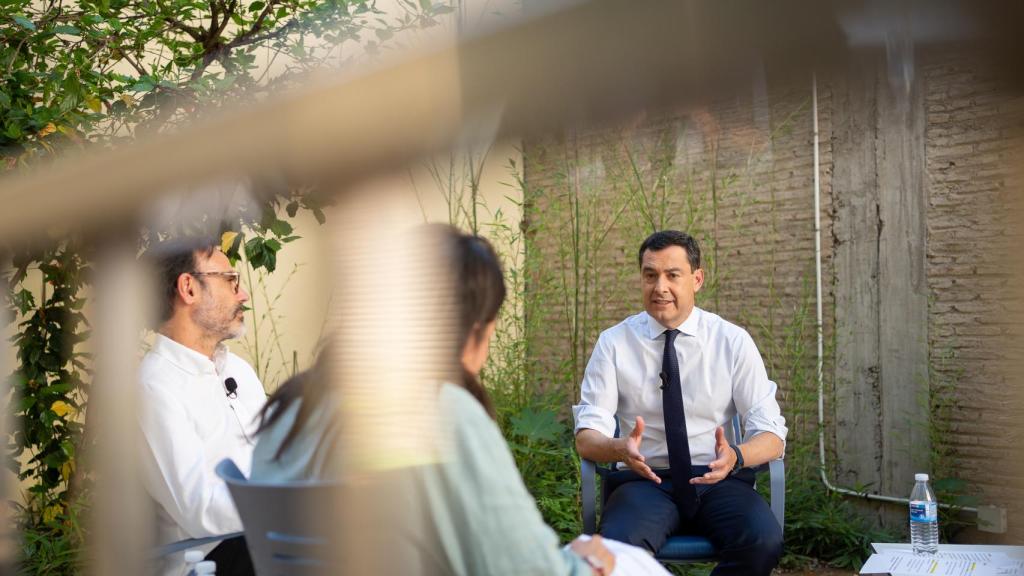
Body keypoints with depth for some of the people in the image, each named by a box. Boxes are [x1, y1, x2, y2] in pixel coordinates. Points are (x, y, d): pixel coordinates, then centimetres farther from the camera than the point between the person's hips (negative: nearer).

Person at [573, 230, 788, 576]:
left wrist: (735, 455, -25)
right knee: (615, 546, -33)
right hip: (644, 480, -1)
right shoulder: (614, 343, 1)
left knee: (764, 541, -29)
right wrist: (620, 448, -28)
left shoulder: (733, 341, 1)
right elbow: (586, 437, -3)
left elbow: (772, 435, -1)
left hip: (718, 480, 2)